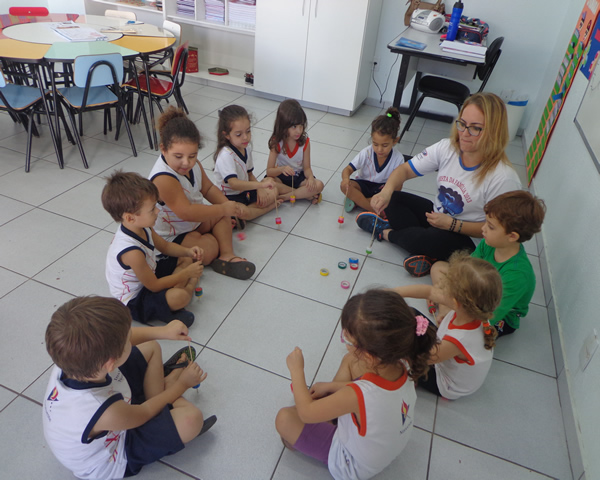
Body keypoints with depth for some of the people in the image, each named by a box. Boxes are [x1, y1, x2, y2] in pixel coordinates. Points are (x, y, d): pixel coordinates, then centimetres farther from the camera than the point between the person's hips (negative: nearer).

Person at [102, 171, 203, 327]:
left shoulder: (142, 227, -10)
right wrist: (186, 273, -18)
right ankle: (189, 287, -1)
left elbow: (165, 246, 10)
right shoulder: (132, 251, -36)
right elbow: (154, 286, -25)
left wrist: (188, 251, -9)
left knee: (186, 259, 13)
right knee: (179, 297, -35)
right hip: (133, 301, -10)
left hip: (148, 274, 10)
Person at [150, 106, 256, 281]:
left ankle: (227, 255, -9)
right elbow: (186, 212, -38)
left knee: (223, 215, 4)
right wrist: (224, 208, -29)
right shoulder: (163, 179, -33)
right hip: (169, 237, -9)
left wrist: (229, 205, -10)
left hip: (193, 222, 10)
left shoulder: (192, 164, -6)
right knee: (210, 249, -24)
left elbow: (208, 188, 8)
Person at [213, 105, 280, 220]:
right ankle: (268, 207, -5)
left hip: (246, 191, 9)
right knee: (245, 213, -35)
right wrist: (261, 184, -47)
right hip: (231, 197, -8)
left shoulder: (246, 148, 2)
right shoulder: (225, 155, -25)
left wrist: (259, 189, -7)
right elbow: (233, 183, -38)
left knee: (274, 191, -1)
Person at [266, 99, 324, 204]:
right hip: (281, 176, -1)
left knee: (318, 185, -26)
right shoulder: (276, 143, -15)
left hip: (299, 177, 1)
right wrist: (281, 169, -39)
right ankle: (306, 194, -24)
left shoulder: (305, 142, -10)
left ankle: (284, 197, -22)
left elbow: (306, 167, -7)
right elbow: (269, 171, -17)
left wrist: (310, 177, -30)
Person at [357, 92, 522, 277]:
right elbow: (405, 170, -11)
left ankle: (385, 232, -4)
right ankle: (425, 253, -15)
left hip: (464, 240, -5)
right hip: (436, 214, 6)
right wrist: (386, 191, -32)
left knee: (433, 239, -37)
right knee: (391, 198, -10)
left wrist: (452, 224, -26)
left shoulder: (504, 179, -26)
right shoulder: (447, 148, -12)